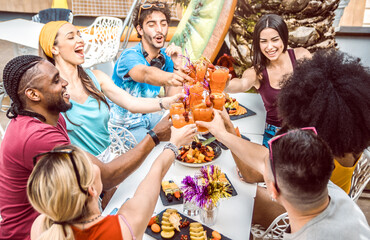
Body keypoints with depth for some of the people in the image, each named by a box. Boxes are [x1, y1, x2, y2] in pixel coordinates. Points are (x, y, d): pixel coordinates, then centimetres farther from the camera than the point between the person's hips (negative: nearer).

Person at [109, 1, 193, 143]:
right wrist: (169, 78, -69)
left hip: (148, 117, 7)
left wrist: (177, 66, -24)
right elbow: (147, 74, -47)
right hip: (123, 127, -6)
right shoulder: (129, 56, -22)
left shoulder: (166, 56, -3)